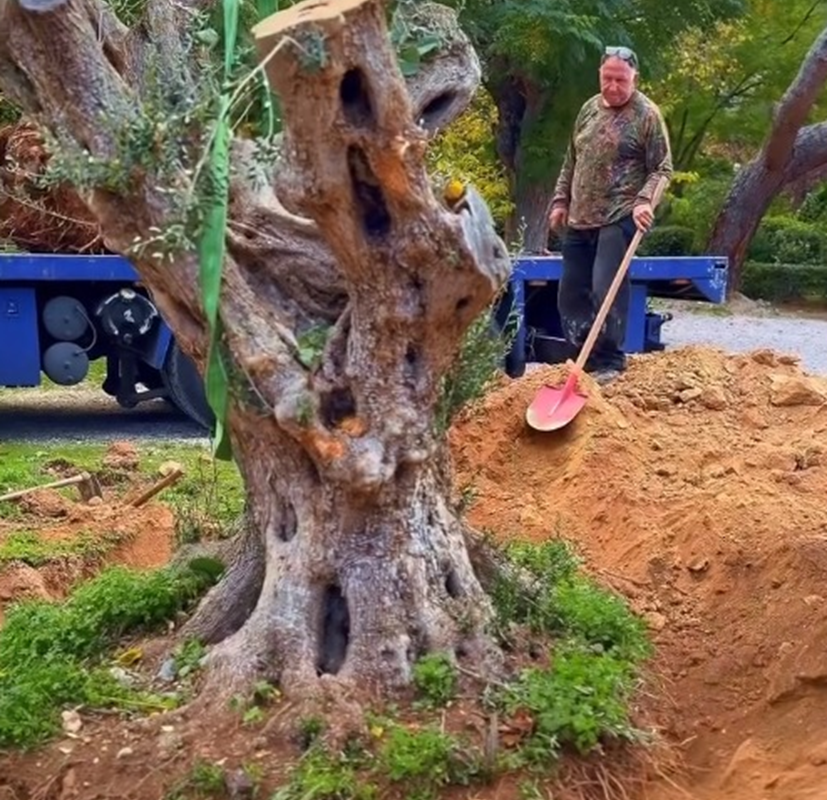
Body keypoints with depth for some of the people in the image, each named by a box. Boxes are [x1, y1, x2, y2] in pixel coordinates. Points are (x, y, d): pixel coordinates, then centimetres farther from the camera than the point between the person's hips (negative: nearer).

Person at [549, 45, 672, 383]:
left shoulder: (647, 114, -6)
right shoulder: (589, 109, 13)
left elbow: (663, 168, -7)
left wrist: (644, 201, -21)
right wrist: (561, 201, 15)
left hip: (619, 218, -7)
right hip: (580, 218, 7)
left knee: (606, 289, -15)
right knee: (570, 292, 8)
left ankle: (609, 362, -4)